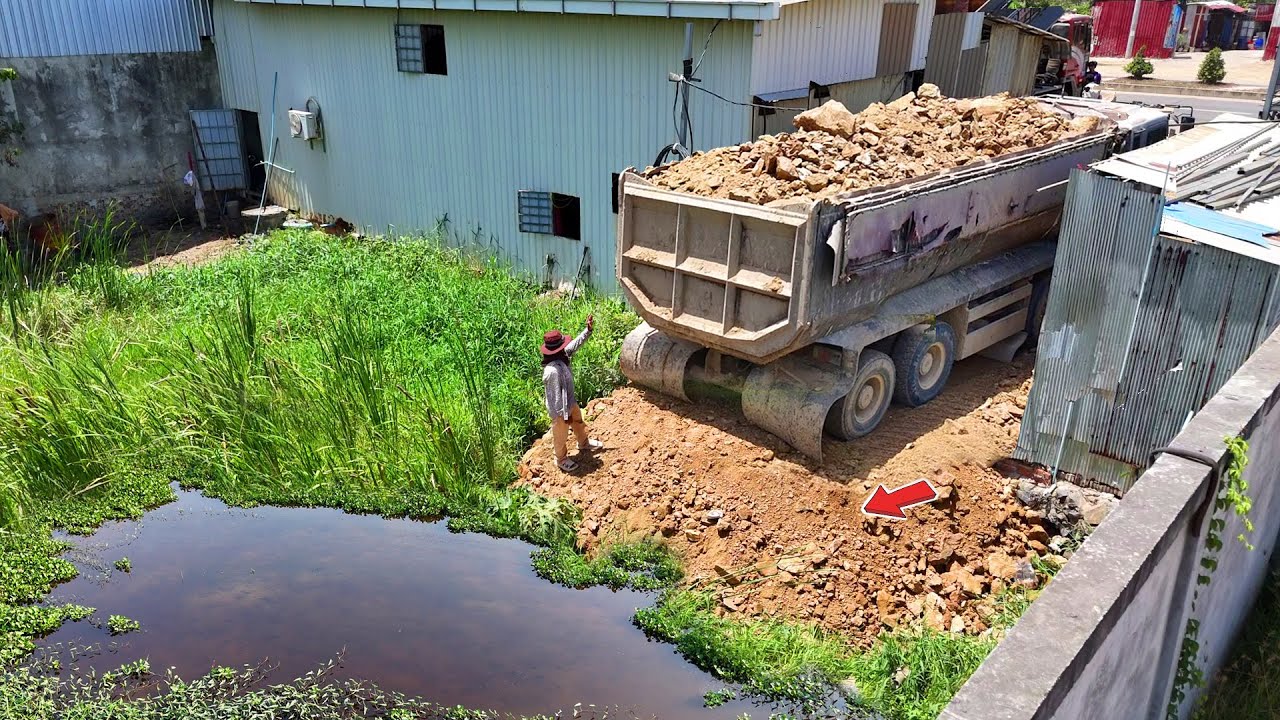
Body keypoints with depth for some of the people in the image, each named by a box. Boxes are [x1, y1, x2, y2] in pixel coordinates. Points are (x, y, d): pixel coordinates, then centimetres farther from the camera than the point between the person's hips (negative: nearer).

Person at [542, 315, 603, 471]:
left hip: (570, 402, 9)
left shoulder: (560, 356, -14)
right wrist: (565, 414, -22)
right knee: (561, 435, 18)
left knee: (578, 422, 33)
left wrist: (588, 330, -6)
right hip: (559, 408, -9)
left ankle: (583, 443, 61)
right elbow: (557, 395, -31)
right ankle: (561, 459, 43)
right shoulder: (553, 371, -40)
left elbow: (575, 344, 2)